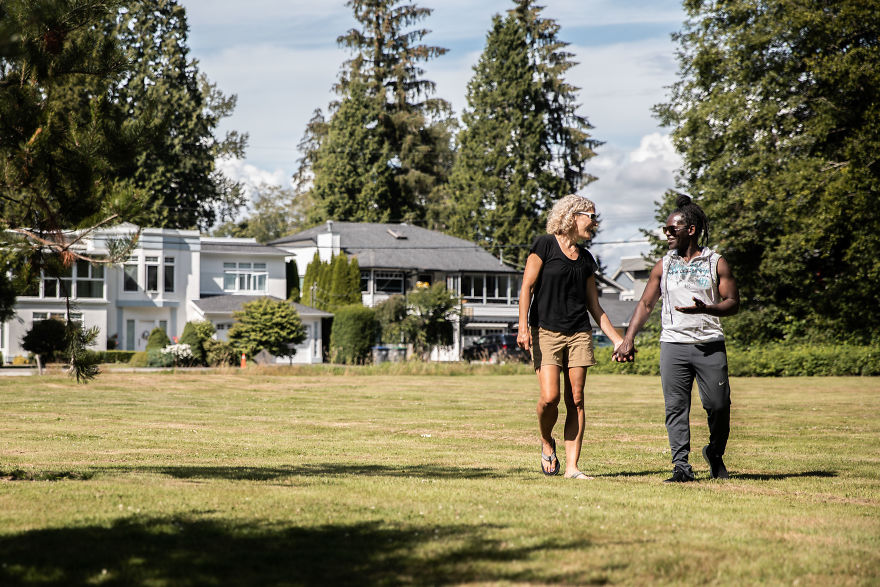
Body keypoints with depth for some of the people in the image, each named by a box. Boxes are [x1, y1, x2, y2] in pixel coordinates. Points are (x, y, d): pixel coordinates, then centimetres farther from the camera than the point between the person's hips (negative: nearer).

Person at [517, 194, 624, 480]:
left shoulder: (586, 259, 17)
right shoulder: (545, 245, 1)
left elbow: (594, 306, 20)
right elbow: (527, 287, -4)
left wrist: (617, 339, 16)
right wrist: (523, 326, -15)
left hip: (579, 333, 5)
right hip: (545, 332, -5)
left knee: (575, 400, -2)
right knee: (550, 397, -16)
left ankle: (571, 466, 0)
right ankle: (546, 443, 14)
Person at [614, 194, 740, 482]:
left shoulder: (716, 263, 4)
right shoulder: (663, 266, 12)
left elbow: (733, 303, 1)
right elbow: (645, 304, 15)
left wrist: (705, 309, -18)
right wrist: (629, 339, 5)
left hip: (710, 345, -1)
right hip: (674, 344, 2)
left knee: (718, 404, -2)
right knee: (676, 406, -6)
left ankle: (715, 454, 23)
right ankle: (681, 466, -5)